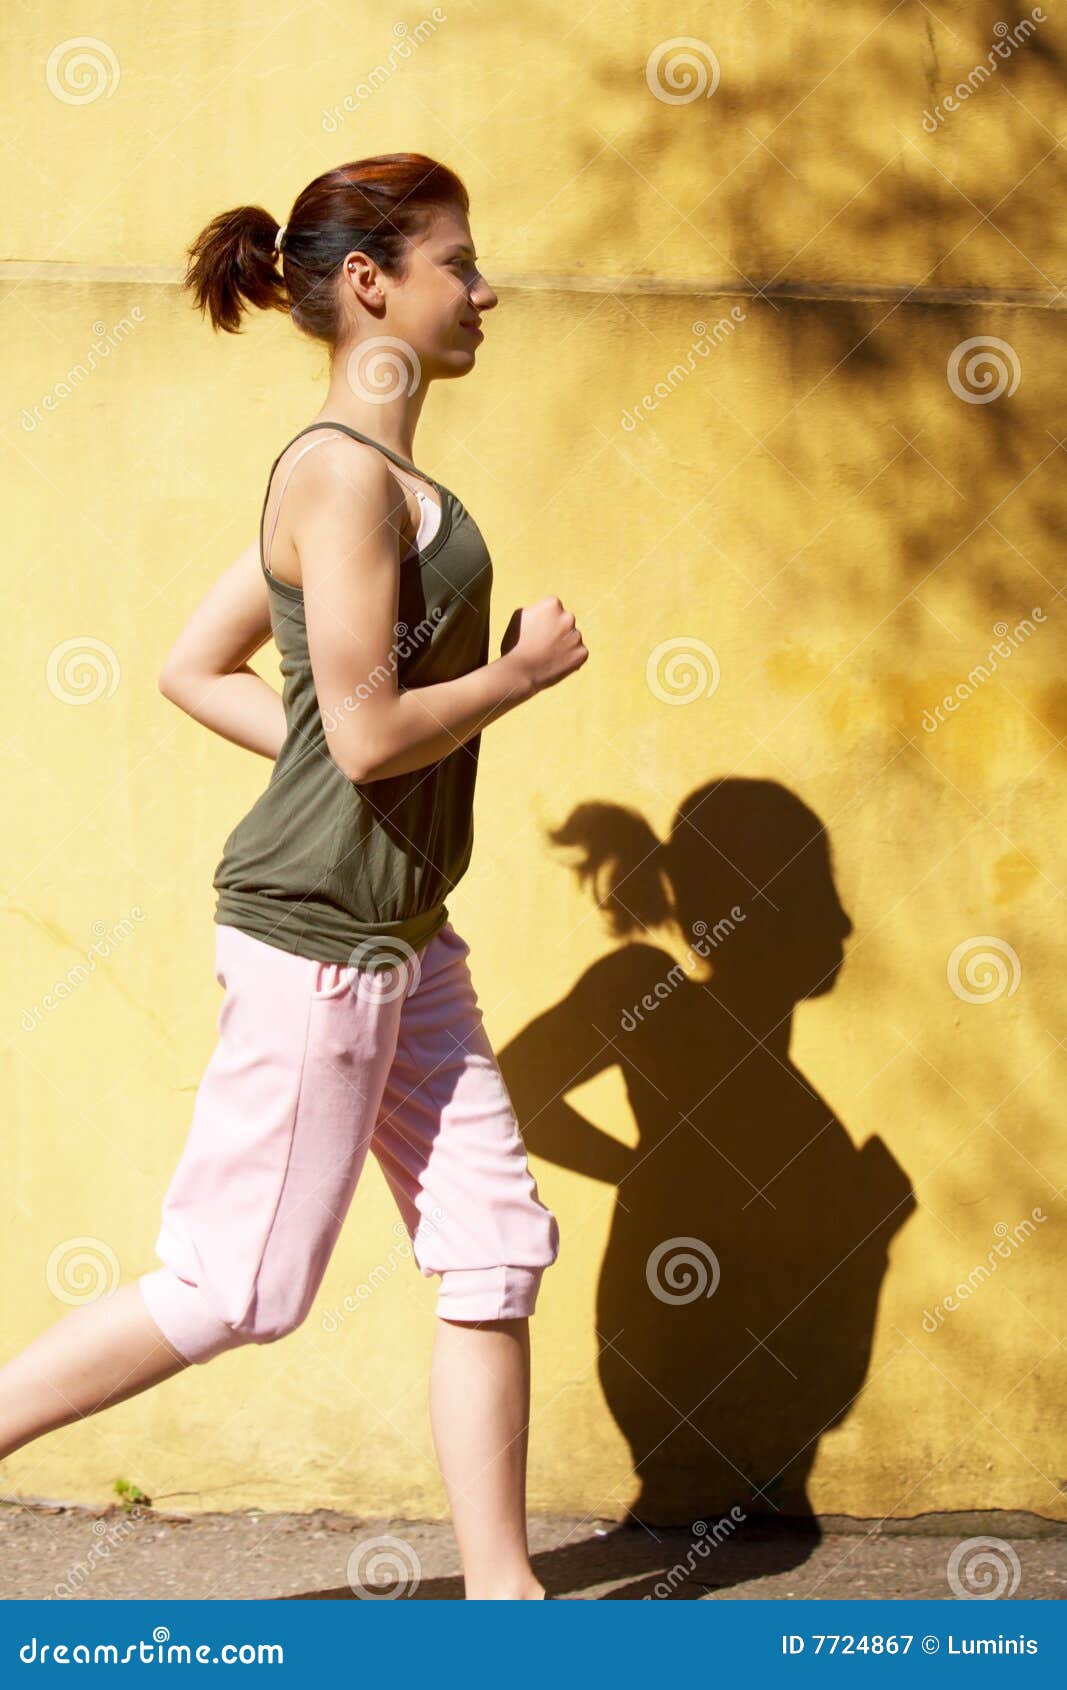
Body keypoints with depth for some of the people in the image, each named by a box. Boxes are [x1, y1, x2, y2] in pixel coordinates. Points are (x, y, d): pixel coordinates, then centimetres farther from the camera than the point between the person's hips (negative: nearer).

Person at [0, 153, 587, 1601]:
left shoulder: (369, 476, 13)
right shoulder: (342, 469, -16)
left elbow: (195, 670, 17)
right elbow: (369, 730, -22)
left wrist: (328, 759, 12)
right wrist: (525, 672, -9)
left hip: (401, 935, 10)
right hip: (317, 930, -10)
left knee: (498, 1249, 9)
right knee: (235, 1288, -1)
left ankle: (502, 1592, 16)